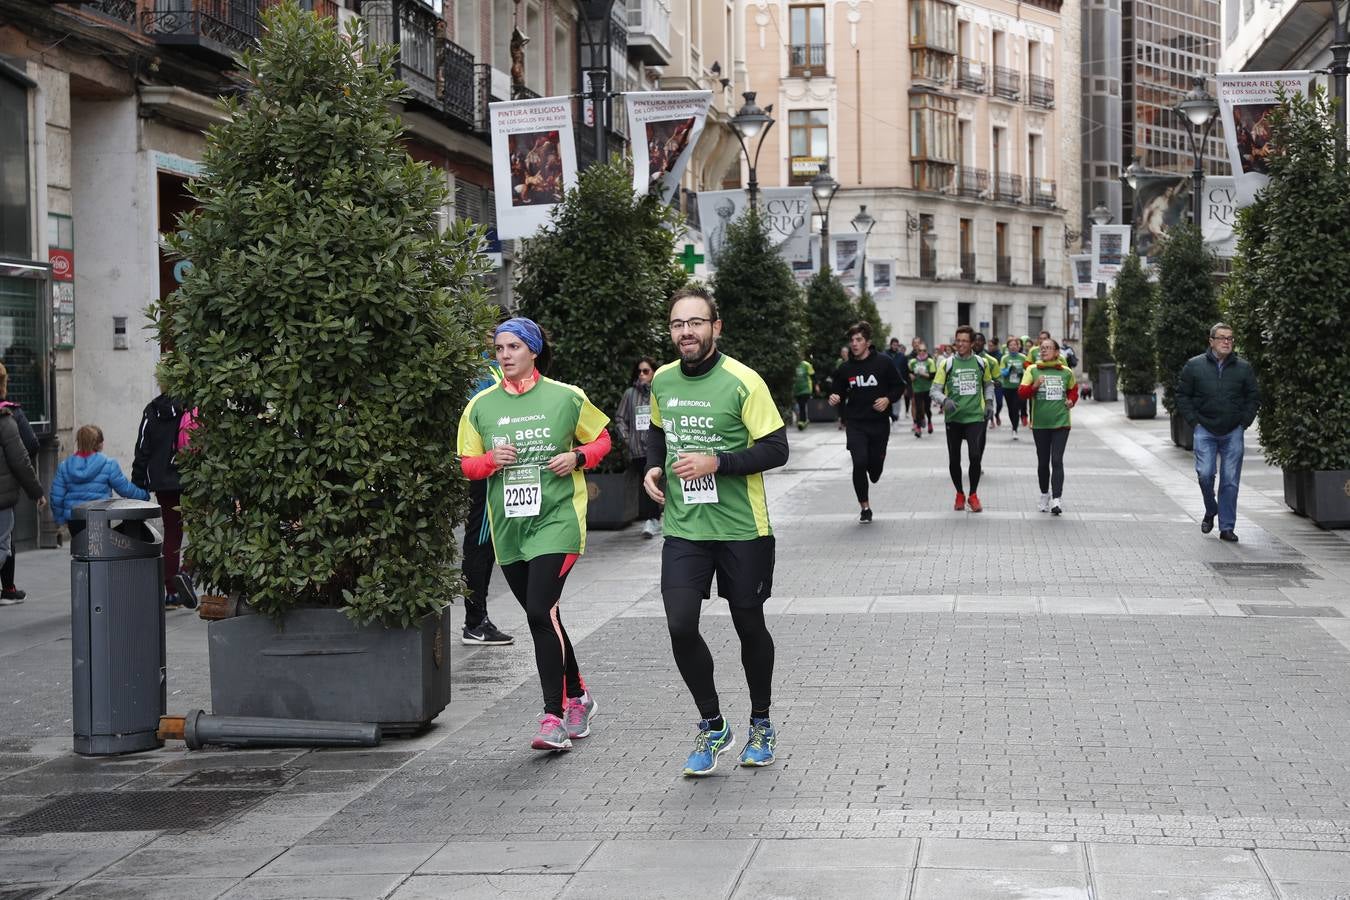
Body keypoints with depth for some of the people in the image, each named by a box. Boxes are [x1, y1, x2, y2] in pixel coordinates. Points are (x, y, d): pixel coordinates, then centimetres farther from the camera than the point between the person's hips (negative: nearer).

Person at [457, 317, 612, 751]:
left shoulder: (566, 397, 0)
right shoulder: (481, 405, 7)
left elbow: (601, 438, 12)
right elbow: (467, 464, 12)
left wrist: (577, 458, -8)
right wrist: (491, 460, -9)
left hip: (556, 519, -4)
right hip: (508, 524, 4)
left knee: (541, 611, -18)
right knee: (542, 617, 12)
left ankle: (554, 716, -16)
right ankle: (578, 697, 32)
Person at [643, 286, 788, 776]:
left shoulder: (743, 382, -12)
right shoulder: (662, 381, 5)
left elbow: (776, 449, -13)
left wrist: (716, 463, -23)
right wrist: (653, 468, 4)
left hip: (742, 529, -3)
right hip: (683, 529, 3)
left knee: (749, 626, 9)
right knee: (680, 626, -9)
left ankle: (761, 725, 31)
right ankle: (712, 726, 10)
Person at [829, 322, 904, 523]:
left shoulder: (884, 363, -3)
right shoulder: (845, 369, 3)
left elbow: (899, 386, 4)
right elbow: (840, 393, 13)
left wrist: (888, 399, -14)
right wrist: (835, 399, -10)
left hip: (879, 423, 0)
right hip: (855, 425, 0)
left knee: (876, 463, 5)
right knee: (859, 462, -14)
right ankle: (864, 507, 1)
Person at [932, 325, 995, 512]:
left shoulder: (982, 363, 5)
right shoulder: (947, 364, -1)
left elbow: (988, 384, 22)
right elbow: (935, 389, 0)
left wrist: (989, 402, 9)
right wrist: (945, 400, -19)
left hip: (976, 416, 0)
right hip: (953, 417, 1)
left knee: (975, 456, -13)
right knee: (954, 459, 8)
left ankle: (973, 495, 4)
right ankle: (960, 494, 28)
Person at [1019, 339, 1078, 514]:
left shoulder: (1066, 372, 5)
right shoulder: (1032, 370, 0)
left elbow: (1073, 389, 24)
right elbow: (1021, 393, -7)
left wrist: (1071, 401, 5)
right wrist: (1035, 386, -24)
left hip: (1061, 422, -1)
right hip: (1040, 424, 1)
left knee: (1057, 461, -10)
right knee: (1043, 462, 10)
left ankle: (1056, 500, -15)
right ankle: (1045, 495, 28)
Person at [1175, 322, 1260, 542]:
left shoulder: (1244, 368, 6)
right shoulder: (1194, 366, 2)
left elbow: (1254, 397, 13)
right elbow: (1182, 395, 6)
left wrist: (1244, 422, 3)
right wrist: (1194, 422, -2)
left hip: (1233, 433, 1)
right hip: (1205, 431, -1)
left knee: (1230, 480, 0)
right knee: (1205, 473, -13)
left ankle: (1227, 527, 7)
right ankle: (1210, 511, 15)